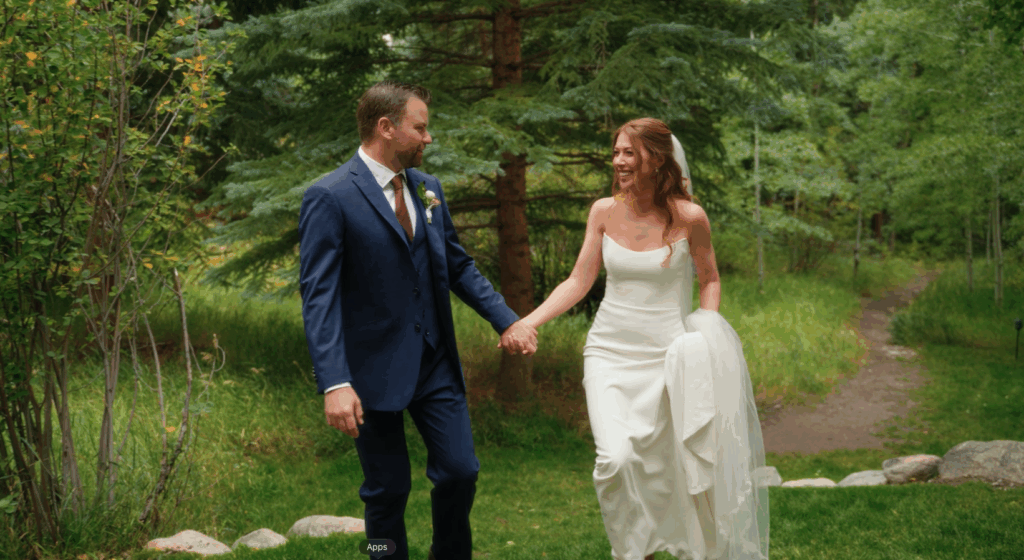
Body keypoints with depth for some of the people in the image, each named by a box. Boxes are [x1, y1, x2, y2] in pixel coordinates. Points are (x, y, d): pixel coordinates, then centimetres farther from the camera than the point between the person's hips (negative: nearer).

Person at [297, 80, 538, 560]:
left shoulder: (428, 188, 8)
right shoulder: (330, 197, -13)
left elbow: (458, 265, 17)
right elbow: (318, 295, -17)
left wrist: (507, 321, 6)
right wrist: (334, 383, -25)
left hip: (436, 363, 6)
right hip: (375, 369, -5)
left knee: (460, 472, 6)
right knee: (388, 490, 5)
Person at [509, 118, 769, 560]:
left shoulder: (689, 218, -6)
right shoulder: (604, 212, 1)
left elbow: (710, 280, 7)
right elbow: (579, 282, 4)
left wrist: (707, 333, -8)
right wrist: (528, 322, -7)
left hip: (667, 356, -1)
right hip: (610, 352, 1)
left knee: (660, 468, 2)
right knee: (616, 459, -17)